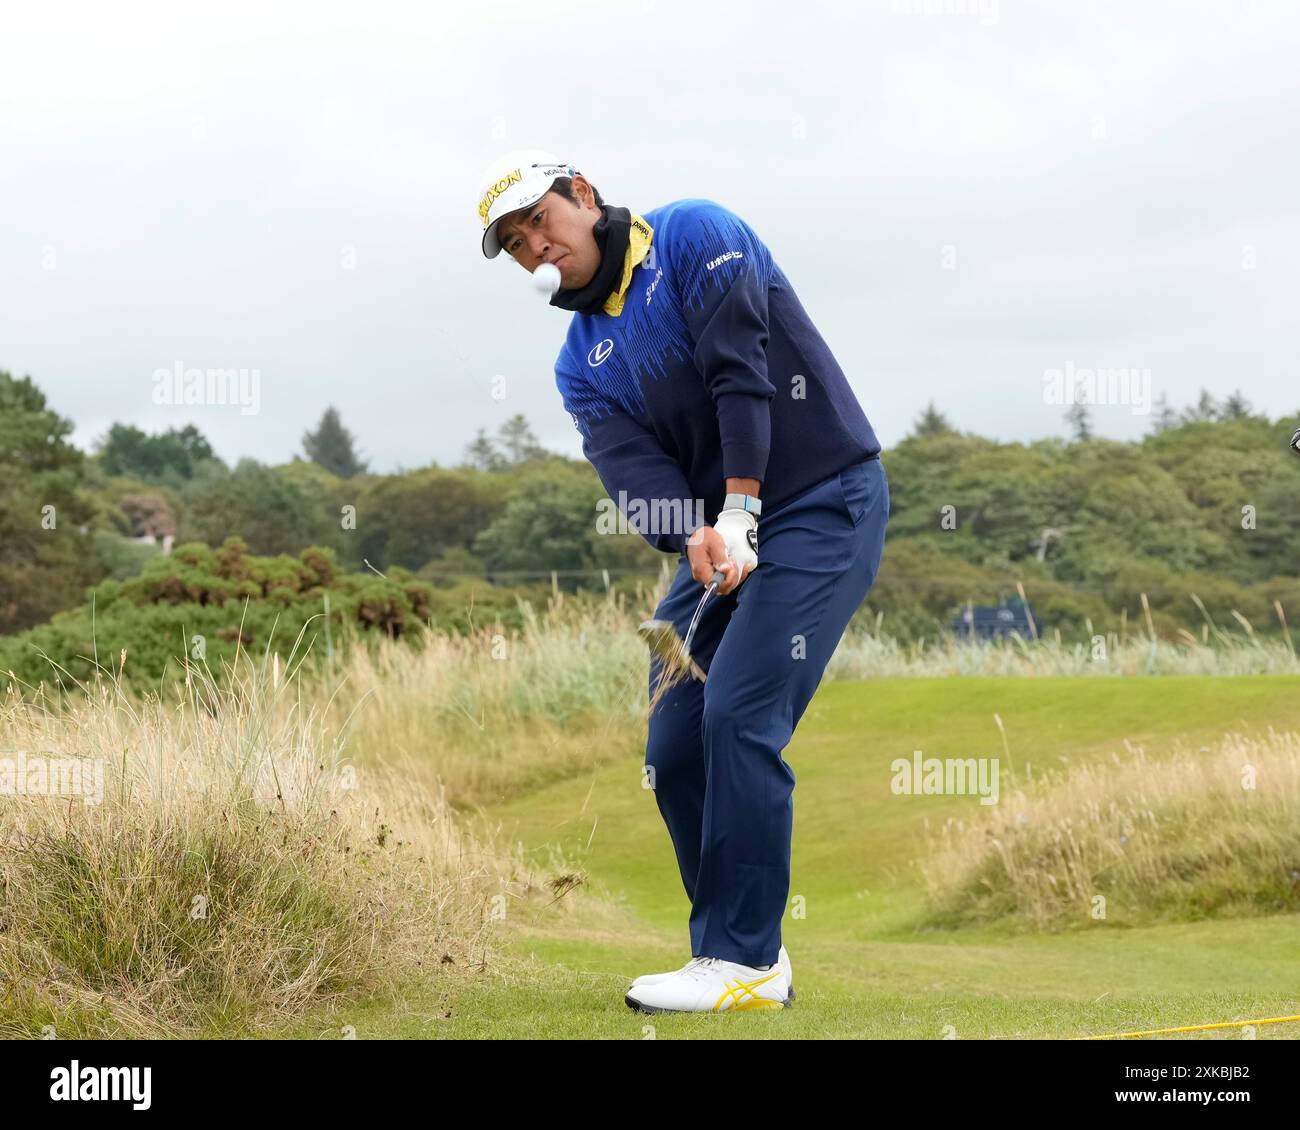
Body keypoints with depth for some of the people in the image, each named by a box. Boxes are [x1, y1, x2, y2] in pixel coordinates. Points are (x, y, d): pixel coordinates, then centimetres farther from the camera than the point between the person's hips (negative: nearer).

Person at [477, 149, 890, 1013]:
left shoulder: (694, 237, -5)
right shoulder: (581, 364, 11)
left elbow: (740, 366, -17)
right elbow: (630, 466, -6)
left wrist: (741, 507, -25)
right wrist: (695, 535, -27)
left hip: (823, 502, -7)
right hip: (719, 532, 8)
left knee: (739, 718, -18)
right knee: (674, 748, 2)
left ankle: (745, 961, -14)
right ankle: (746, 953, 14)